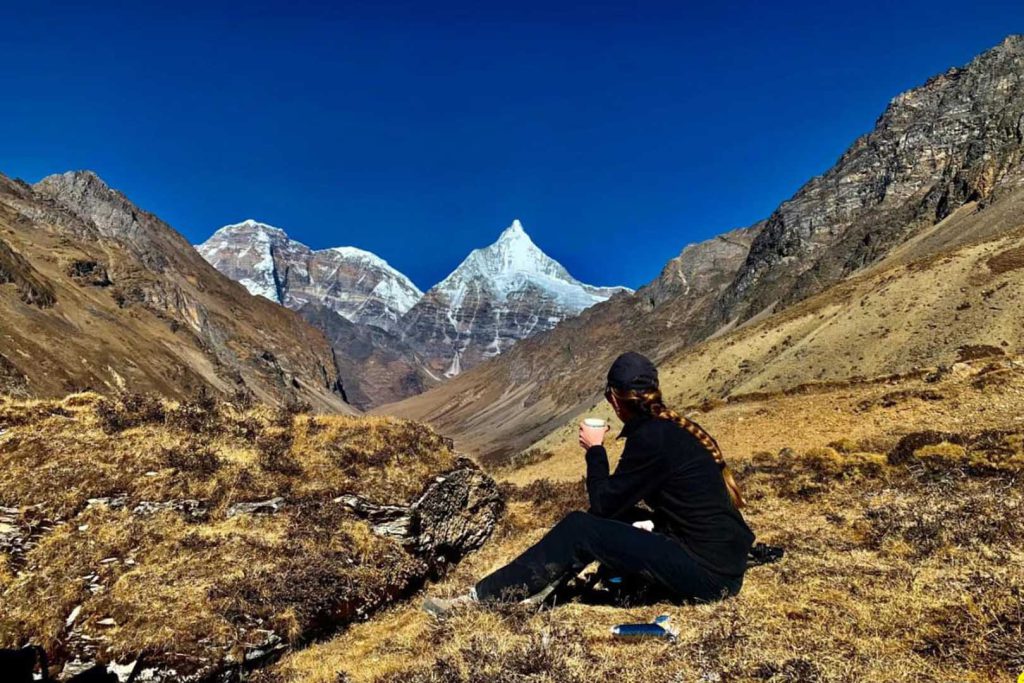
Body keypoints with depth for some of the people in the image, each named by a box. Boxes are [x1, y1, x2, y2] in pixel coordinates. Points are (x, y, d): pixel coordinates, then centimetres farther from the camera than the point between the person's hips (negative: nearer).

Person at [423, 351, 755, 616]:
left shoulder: (650, 437, -19)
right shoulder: (673, 426, 9)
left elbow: (604, 502, -9)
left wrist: (595, 449, 2)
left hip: (709, 573, -9)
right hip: (720, 558, 9)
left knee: (579, 529, -10)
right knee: (608, 518, 13)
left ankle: (483, 597, -2)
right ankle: (540, 585, 16)